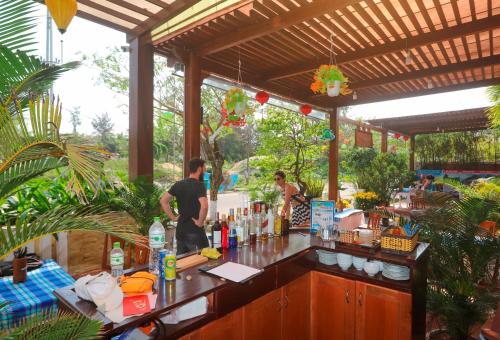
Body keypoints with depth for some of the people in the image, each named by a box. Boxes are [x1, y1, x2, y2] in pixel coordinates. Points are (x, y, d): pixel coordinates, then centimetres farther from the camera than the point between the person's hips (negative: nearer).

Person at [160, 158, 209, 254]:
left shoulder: (178, 184, 4)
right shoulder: (199, 185, -16)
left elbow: (163, 201, 8)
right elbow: (204, 206, -32)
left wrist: (173, 217, 8)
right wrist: (200, 222, -17)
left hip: (180, 230, 7)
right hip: (194, 232, -7)